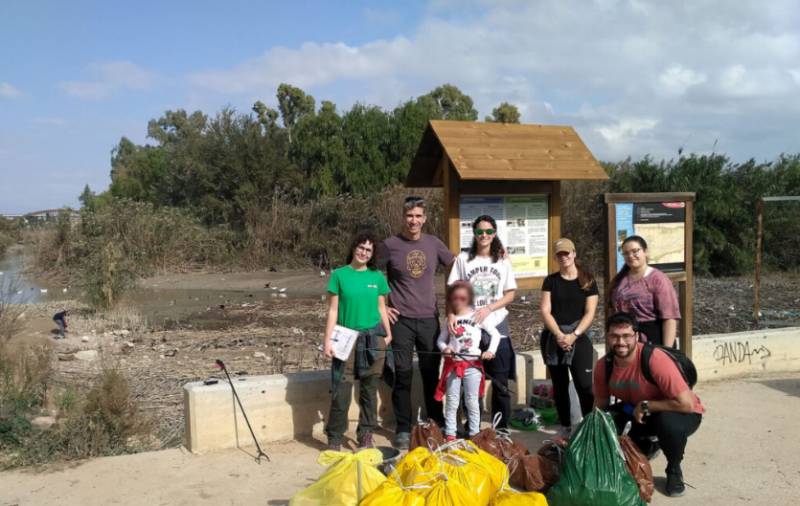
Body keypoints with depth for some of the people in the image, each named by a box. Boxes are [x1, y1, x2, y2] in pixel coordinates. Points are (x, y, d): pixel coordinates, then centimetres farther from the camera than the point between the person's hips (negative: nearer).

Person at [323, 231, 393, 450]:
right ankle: (334, 438, 9)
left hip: (373, 338, 2)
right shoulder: (339, 274, -1)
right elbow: (333, 310, -1)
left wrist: (388, 333, 7)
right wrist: (328, 340, -6)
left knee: (369, 389, 8)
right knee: (341, 389, -4)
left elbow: (381, 308, 12)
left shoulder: (377, 276, 6)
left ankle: (366, 436, 19)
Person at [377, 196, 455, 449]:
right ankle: (403, 429, 14)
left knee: (432, 373, 11)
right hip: (401, 320, -2)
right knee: (403, 375, 2)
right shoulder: (389, 245, -4)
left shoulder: (434, 244, 3)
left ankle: (436, 423, 26)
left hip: (429, 319, 3)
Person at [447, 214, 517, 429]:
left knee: (500, 384, 4)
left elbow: (510, 295, 5)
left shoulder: (503, 261, 7)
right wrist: (451, 314, -15)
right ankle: (471, 430, 18)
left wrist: (488, 308, -11)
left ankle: (501, 430, 16)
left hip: (497, 328, 1)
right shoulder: (463, 259, 4)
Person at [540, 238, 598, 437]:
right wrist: (559, 334, -14)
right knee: (559, 385, 8)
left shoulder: (588, 280, 3)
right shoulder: (551, 281, 7)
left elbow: (590, 313, -3)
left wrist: (574, 335, -15)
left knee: (585, 384, -10)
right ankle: (565, 427, 18)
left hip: (579, 337, -2)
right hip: (553, 338, 2)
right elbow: (545, 311, 0)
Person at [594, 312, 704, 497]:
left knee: (669, 423, -38)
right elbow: (599, 406, -1)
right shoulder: (603, 366, -15)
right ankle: (644, 448, 16)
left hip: (680, 412, -5)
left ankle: (674, 471, -3)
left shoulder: (655, 359, -33)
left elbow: (686, 403, -35)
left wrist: (645, 406, -27)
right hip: (637, 413, 5)